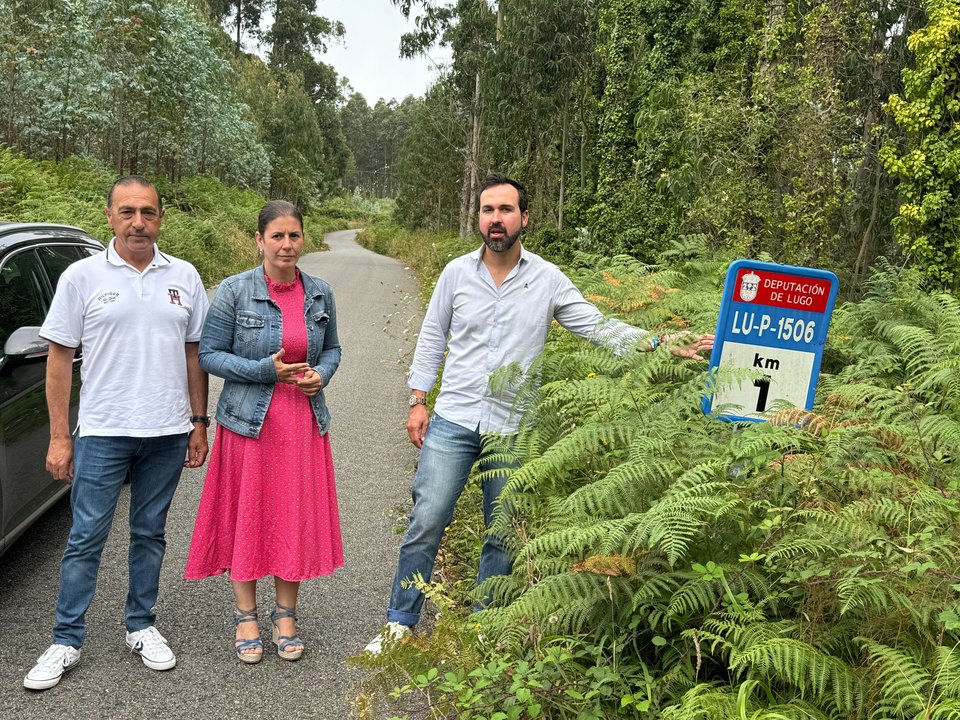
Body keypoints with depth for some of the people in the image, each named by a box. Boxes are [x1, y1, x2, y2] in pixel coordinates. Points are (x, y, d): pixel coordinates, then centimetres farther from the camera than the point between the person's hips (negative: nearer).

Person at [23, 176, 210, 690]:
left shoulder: (184, 277, 5)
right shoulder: (82, 276, -2)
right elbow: (60, 357, -1)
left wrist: (199, 424, 6)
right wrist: (59, 436, -4)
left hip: (167, 433, 2)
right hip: (103, 432, -2)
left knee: (150, 533, 13)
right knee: (86, 537, 3)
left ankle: (140, 626, 27)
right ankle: (66, 642, 15)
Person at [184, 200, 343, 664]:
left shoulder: (320, 293, 4)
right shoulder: (235, 291, -7)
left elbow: (332, 348, 15)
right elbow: (208, 355, -6)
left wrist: (320, 375, -6)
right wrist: (264, 370, -17)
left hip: (304, 423, 3)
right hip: (250, 421, -3)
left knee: (298, 518, 7)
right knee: (247, 516, 6)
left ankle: (285, 615, 24)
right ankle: (246, 617, 23)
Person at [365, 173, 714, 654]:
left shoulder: (548, 280, -1)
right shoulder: (457, 273, 2)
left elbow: (597, 327, -3)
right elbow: (432, 338, 9)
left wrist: (660, 343, -15)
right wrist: (417, 402, 5)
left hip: (513, 432, 0)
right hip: (452, 421, 0)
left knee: (502, 537, 10)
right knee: (426, 523, -2)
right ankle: (400, 624, 14)